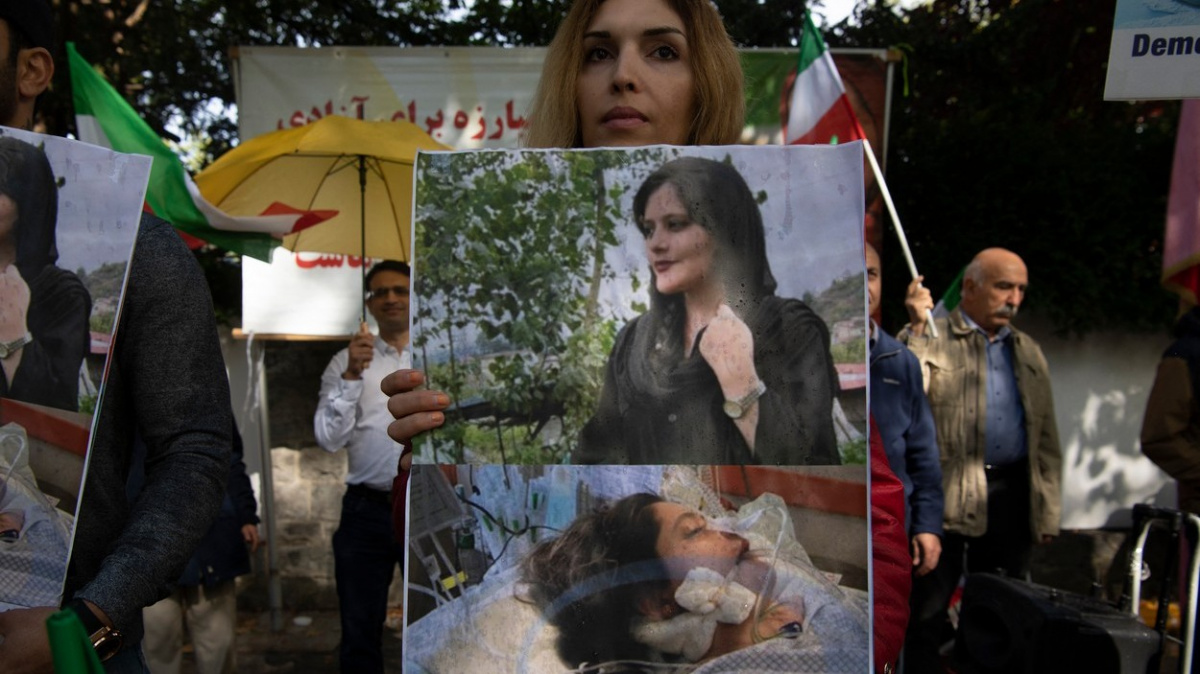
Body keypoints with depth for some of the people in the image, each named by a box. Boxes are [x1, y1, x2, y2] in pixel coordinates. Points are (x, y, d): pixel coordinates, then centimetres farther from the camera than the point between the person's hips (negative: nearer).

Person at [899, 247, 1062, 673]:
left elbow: (1046, 436, 18)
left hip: (1012, 496, 5)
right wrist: (918, 328, -20)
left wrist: (1048, 509, 12)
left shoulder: (1028, 352, 17)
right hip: (945, 494, -5)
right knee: (929, 612, 3)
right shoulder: (929, 338, 0)